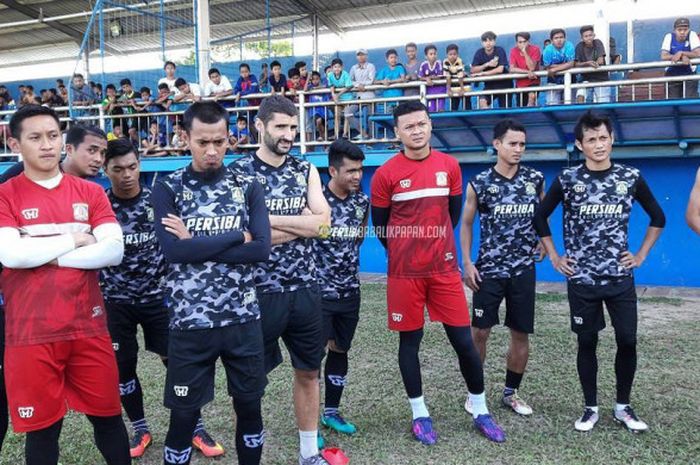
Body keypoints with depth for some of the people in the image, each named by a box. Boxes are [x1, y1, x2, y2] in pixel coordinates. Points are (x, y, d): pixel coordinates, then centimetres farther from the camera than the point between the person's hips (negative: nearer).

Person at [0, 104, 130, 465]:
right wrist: (73, 239, -10)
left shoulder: (90, 192, 6)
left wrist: (48, 255, -11)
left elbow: (114, 249, -7)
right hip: (31, 334, -2)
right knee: (41, 427, 11)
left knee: (108, 416, 14)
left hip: (89, 328, 2)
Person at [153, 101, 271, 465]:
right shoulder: (168, 189, -2)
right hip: (190, 323, -2)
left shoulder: (248, 187, 2)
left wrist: (196, 244, -14)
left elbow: (261, 249, -11)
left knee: (249, 407, 16)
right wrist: (237, 237, -13)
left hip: (243, 320, 2)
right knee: (183, 416, 10)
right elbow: (172, 250, -18)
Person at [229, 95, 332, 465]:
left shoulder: (306, 170, 6)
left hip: (305, 289, 5)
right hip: (260, 291, -4)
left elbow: (322, 223, -7)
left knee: (308, 371, 15)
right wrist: (302, 222, -12)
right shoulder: (237, 173, -7)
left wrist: (270, 219, -14)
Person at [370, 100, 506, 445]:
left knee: (463, 340, 5)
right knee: (410, 340, 7)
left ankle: (480, 411, 23)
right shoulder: (386, 174, -7)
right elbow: (380, 226, 3)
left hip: (445, 268, 2)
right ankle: (420, 414, 24)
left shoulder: (449, 166, 2)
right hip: (405, 272, -2)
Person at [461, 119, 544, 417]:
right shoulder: (479, 183, -4)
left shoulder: (535, 179, 1)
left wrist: (542, 242, 7)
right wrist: (467, 263, -4)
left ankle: (511, 393, 25)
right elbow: (466, 224, 4)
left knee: (521, 334, 8)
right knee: (479, 332, 0)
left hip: (524, 269, 2)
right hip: (488, 270, -2)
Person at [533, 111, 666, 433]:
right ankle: (590, 407, 21)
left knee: (627, 341, 3)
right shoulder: (567, 180, -4)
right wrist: (554, 257, 3)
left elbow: (658, 217, 13)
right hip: (582, 279, -1)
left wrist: (641, 255, 5)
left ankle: (623, 407, 22)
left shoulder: (631, 178, 0)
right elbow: (540, 217, 7)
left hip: (620, 277, 1)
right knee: (587, 342, 7)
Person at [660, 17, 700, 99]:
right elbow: (664, 56, -17)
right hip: (672, 74, 1)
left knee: (691, 99, -8)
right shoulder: (669, 37, -8)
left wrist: (681, 53, -27)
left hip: (689, 73, 0)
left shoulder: (692, 35, -8)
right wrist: (683, 57, -27)